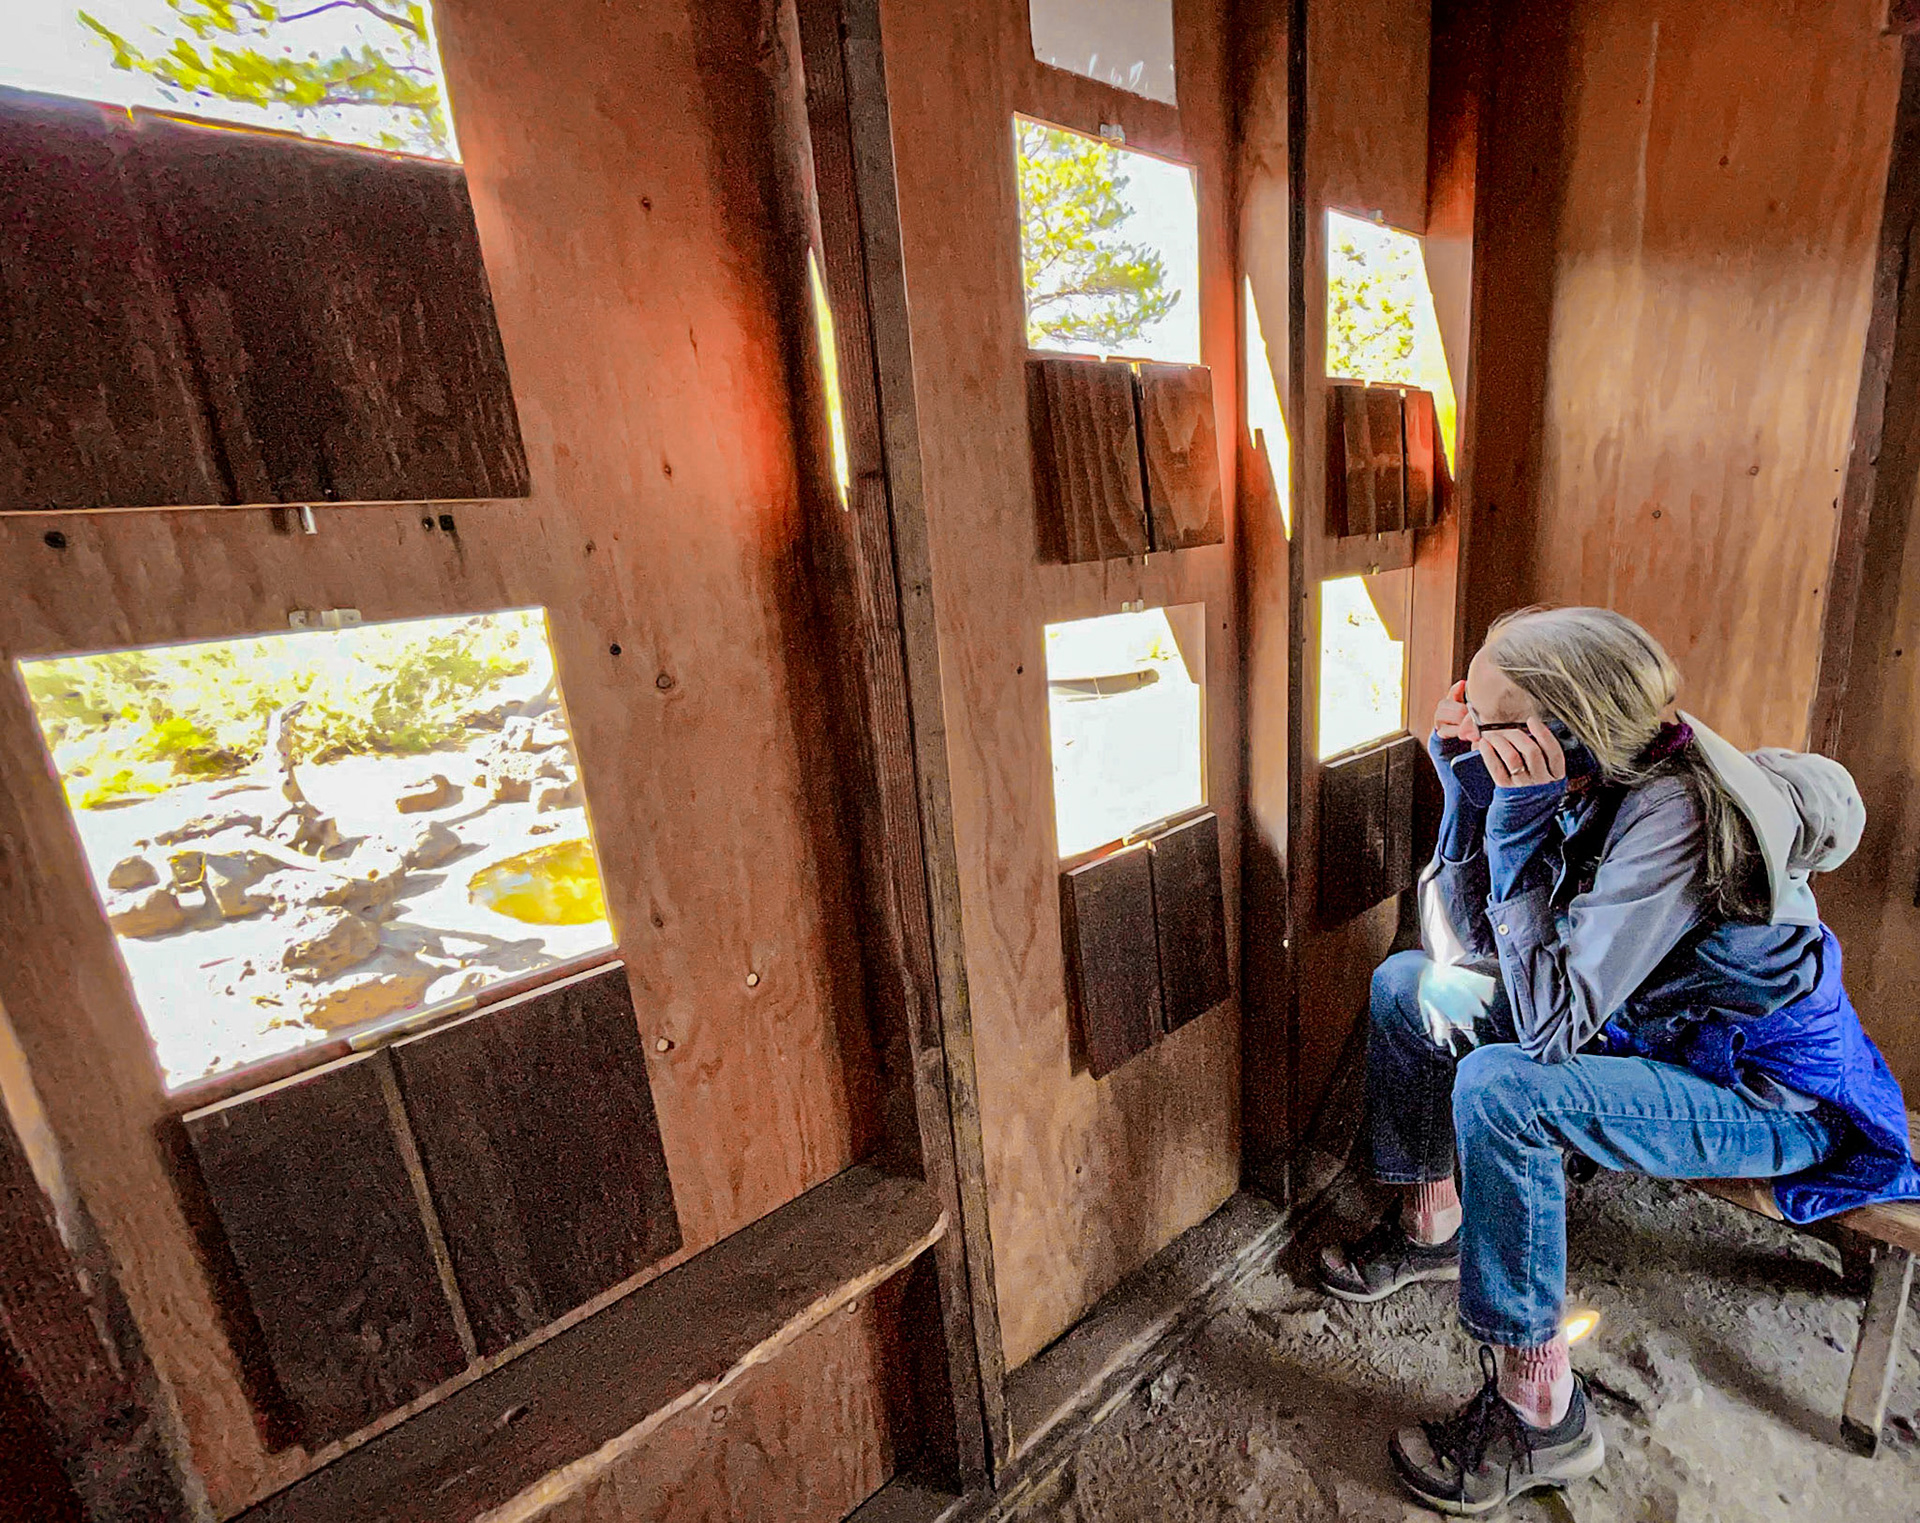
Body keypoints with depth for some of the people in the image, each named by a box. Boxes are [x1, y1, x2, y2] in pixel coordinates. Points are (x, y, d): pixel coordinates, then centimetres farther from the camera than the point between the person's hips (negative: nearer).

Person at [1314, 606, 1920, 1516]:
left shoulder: (1676, 812, -34)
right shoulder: (1595, 778, -11)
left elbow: (1550, 1022, -35)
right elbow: (1471, 940, -6)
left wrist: (1520, 825, -38)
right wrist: (1465, 781, -16)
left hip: (1773, 1093, -8)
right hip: (1653, 1027, 8)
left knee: (1500, 1091, -31)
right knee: (1408, 987, 2)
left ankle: (1539, 1415, -7)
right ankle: (1432, 1225, 22)